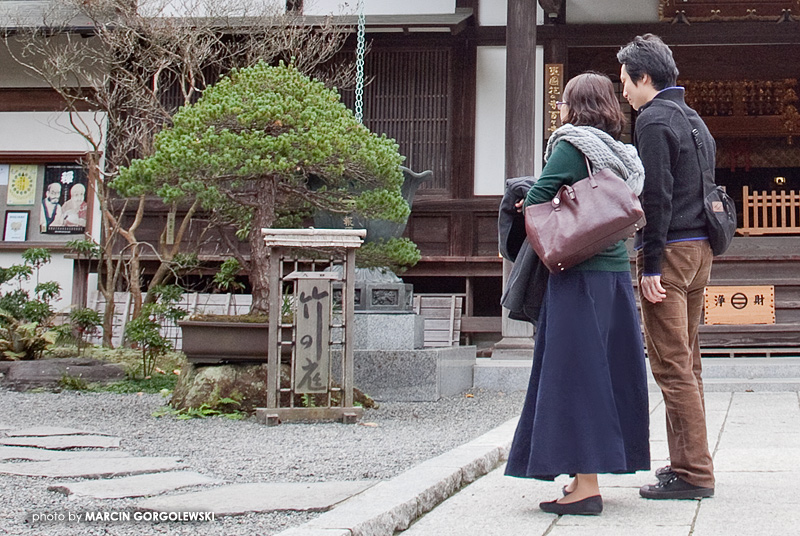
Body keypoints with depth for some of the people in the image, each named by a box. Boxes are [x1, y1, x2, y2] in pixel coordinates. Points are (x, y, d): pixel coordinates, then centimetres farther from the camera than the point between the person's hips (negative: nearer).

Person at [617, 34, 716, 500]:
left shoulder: (653, 120, -9)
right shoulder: (693, 119, 20)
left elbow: (656, 197, -16)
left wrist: (651, 265, -17)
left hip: (670, 250, -10)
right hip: (700, 249, 10)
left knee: (672, 365, -8)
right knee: (687, 361, 13)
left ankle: (694, 473, -7)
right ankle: (688, 462, 19)